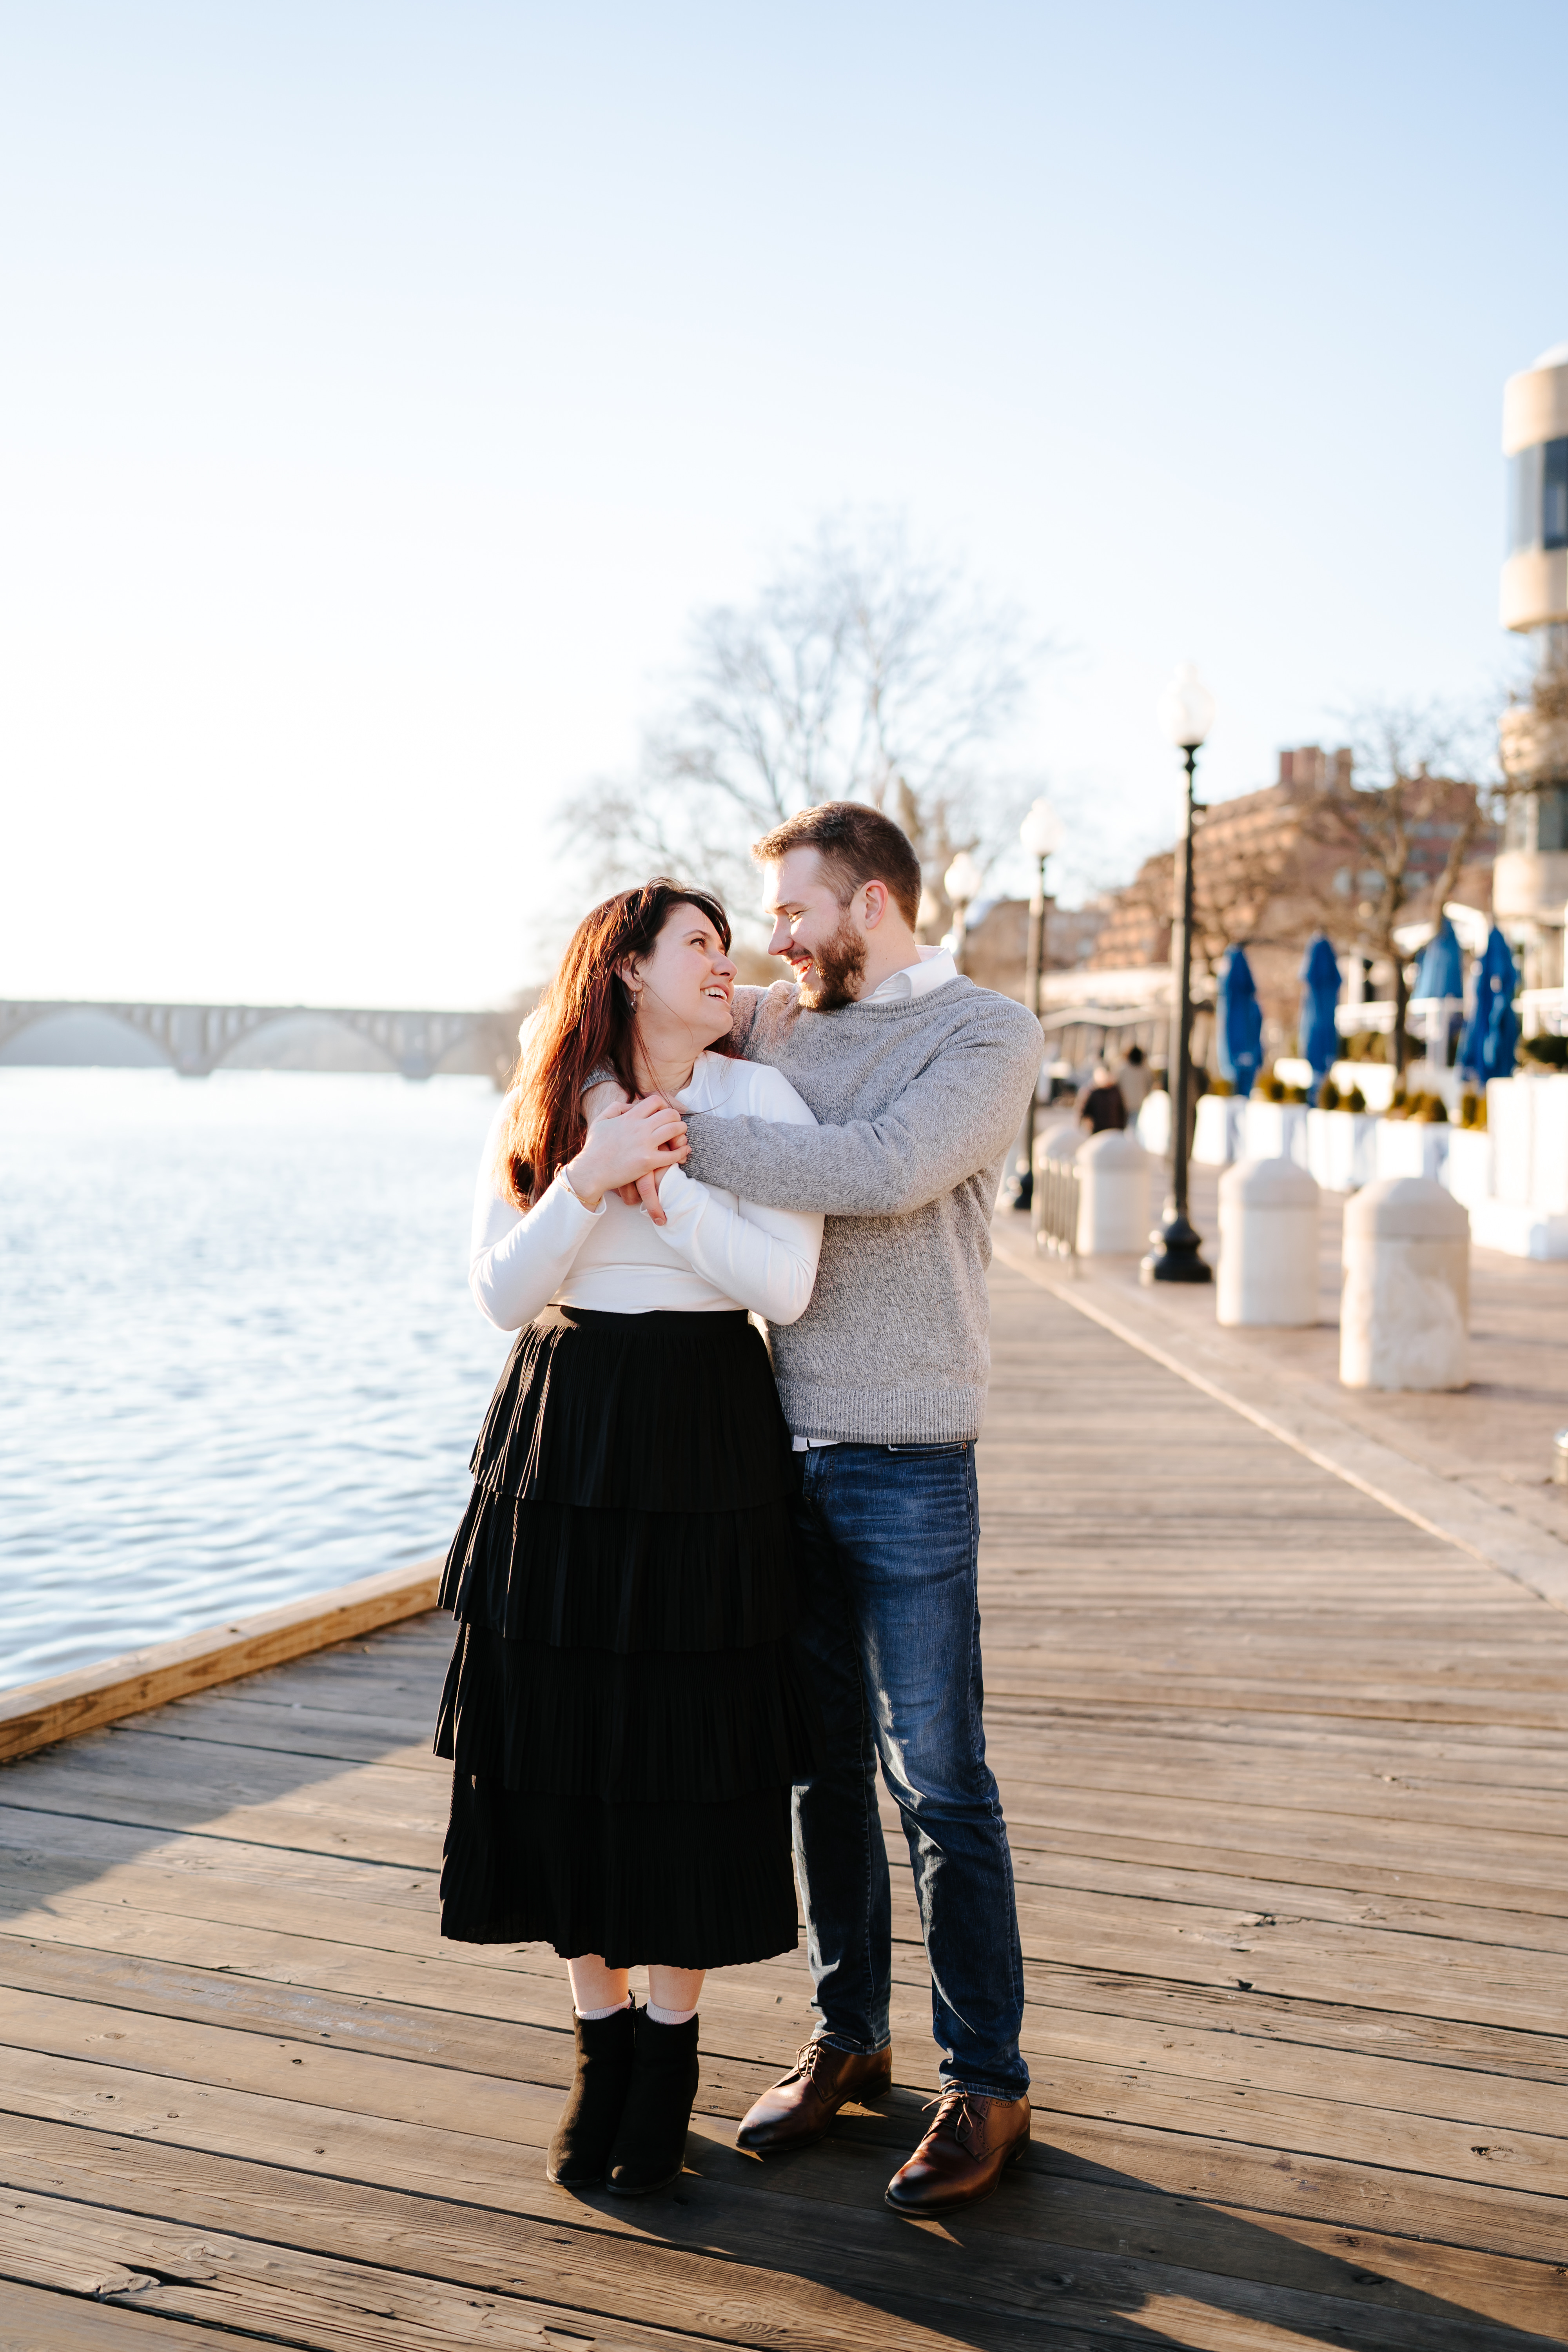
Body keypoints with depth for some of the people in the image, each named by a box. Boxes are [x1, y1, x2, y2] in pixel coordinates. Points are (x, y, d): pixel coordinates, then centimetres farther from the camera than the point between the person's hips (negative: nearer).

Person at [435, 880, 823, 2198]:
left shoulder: (759, 1100, -1)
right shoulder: (537, 1118, 5)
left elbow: (784, 1287, -11)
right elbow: (502, 1297, -4)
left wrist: (660, 1174, -15)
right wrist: (591, 1182, -16)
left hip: (706, 1445, -2)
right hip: (562, 1440, 2)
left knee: (692, 1751, 2)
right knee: (563, 1744, 6)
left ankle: (672, 2048, 21)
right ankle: (600, 2041, 24)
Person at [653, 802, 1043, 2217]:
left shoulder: (991, 1034, -5)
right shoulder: (776, 1021, 11)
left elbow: (887, 1171, -22)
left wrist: (681, 1138, -20)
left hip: (906, 1461, -5)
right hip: (783, 1443, 6)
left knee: (939, 1783, 0)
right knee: (823, 1766, 14)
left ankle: (989, 2086, 13)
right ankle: (848, 2039, 29)